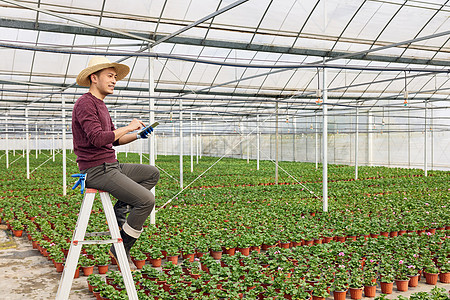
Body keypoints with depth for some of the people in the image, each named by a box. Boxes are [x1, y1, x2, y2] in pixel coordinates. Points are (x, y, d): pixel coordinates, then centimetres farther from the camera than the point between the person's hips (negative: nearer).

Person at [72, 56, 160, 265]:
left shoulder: (100, 105, 19)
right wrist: (128, 127, -16)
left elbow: (113, 139, 23)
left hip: (111, 166, 10)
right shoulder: (85, 103, -13)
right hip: (97, 171, -10)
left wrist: (137, 135, 8)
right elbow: (97, 139, -26)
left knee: (152, 174, 13)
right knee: (147, 200, -16)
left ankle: (119, 213, 6)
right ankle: (120, 251, -2)